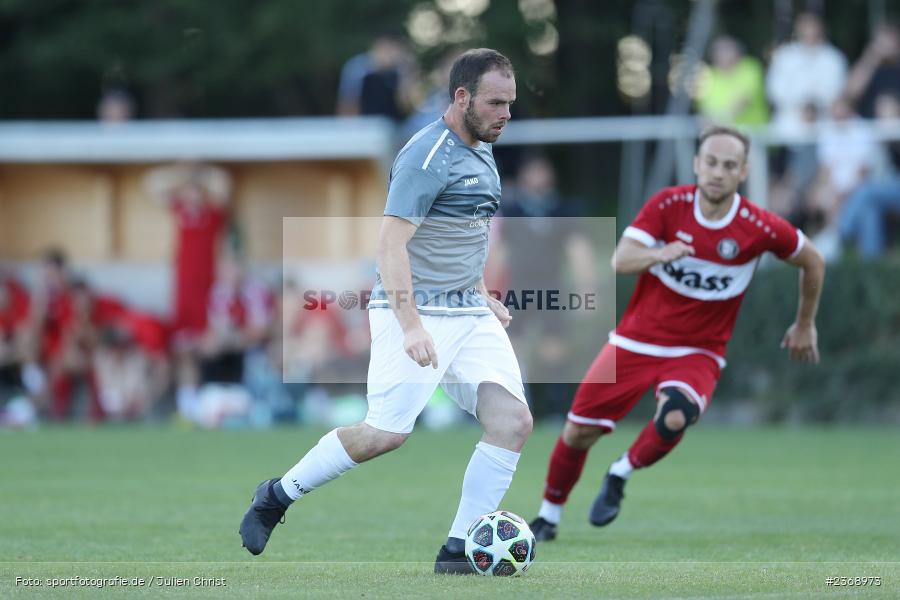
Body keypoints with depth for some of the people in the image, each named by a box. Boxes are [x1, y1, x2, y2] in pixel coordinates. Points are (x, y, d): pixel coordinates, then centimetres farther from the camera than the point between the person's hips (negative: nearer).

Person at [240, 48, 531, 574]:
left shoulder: (482, 152, 13)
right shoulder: (428, 156, -16)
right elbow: (392, 242, -23)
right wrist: (410, 325, -30)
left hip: (470, 315, 8)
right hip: (417, 313, -8)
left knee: (513, 421, -8)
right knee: (387, 432, -13)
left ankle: (460, 551, -3)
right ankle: (277, 496, 9)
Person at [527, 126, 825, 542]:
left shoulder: (760, 228, -13)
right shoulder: (667, 205, -11)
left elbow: (812, 261, 6)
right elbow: (621, 260, -21)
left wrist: (805, 325, 15)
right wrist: (661, 254, -41)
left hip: (698, 353, -1)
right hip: (636, 342, 2)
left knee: (674, 418, -33)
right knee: (579, 430, 2)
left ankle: (621, 475, -3)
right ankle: (549, 516, 28)